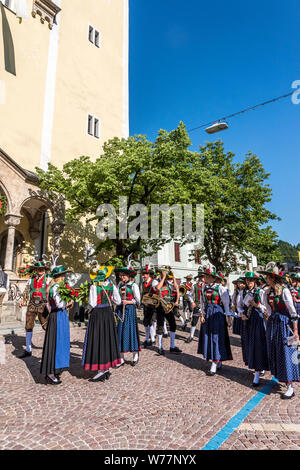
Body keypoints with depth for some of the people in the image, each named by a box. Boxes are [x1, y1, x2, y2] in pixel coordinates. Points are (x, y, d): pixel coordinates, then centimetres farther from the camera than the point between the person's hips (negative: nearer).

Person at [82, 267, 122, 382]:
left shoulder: (94, 286, -14)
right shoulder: (111, 285, 0)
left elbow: (92, 303, -16)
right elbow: (118, 301, 3)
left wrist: (90, 308, 6)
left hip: (97, 314, -5)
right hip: (108, 313, 5)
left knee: (97, 340, 2)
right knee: (108, 339, 13)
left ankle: (101, 370, 4)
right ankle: (106, 369, 23)